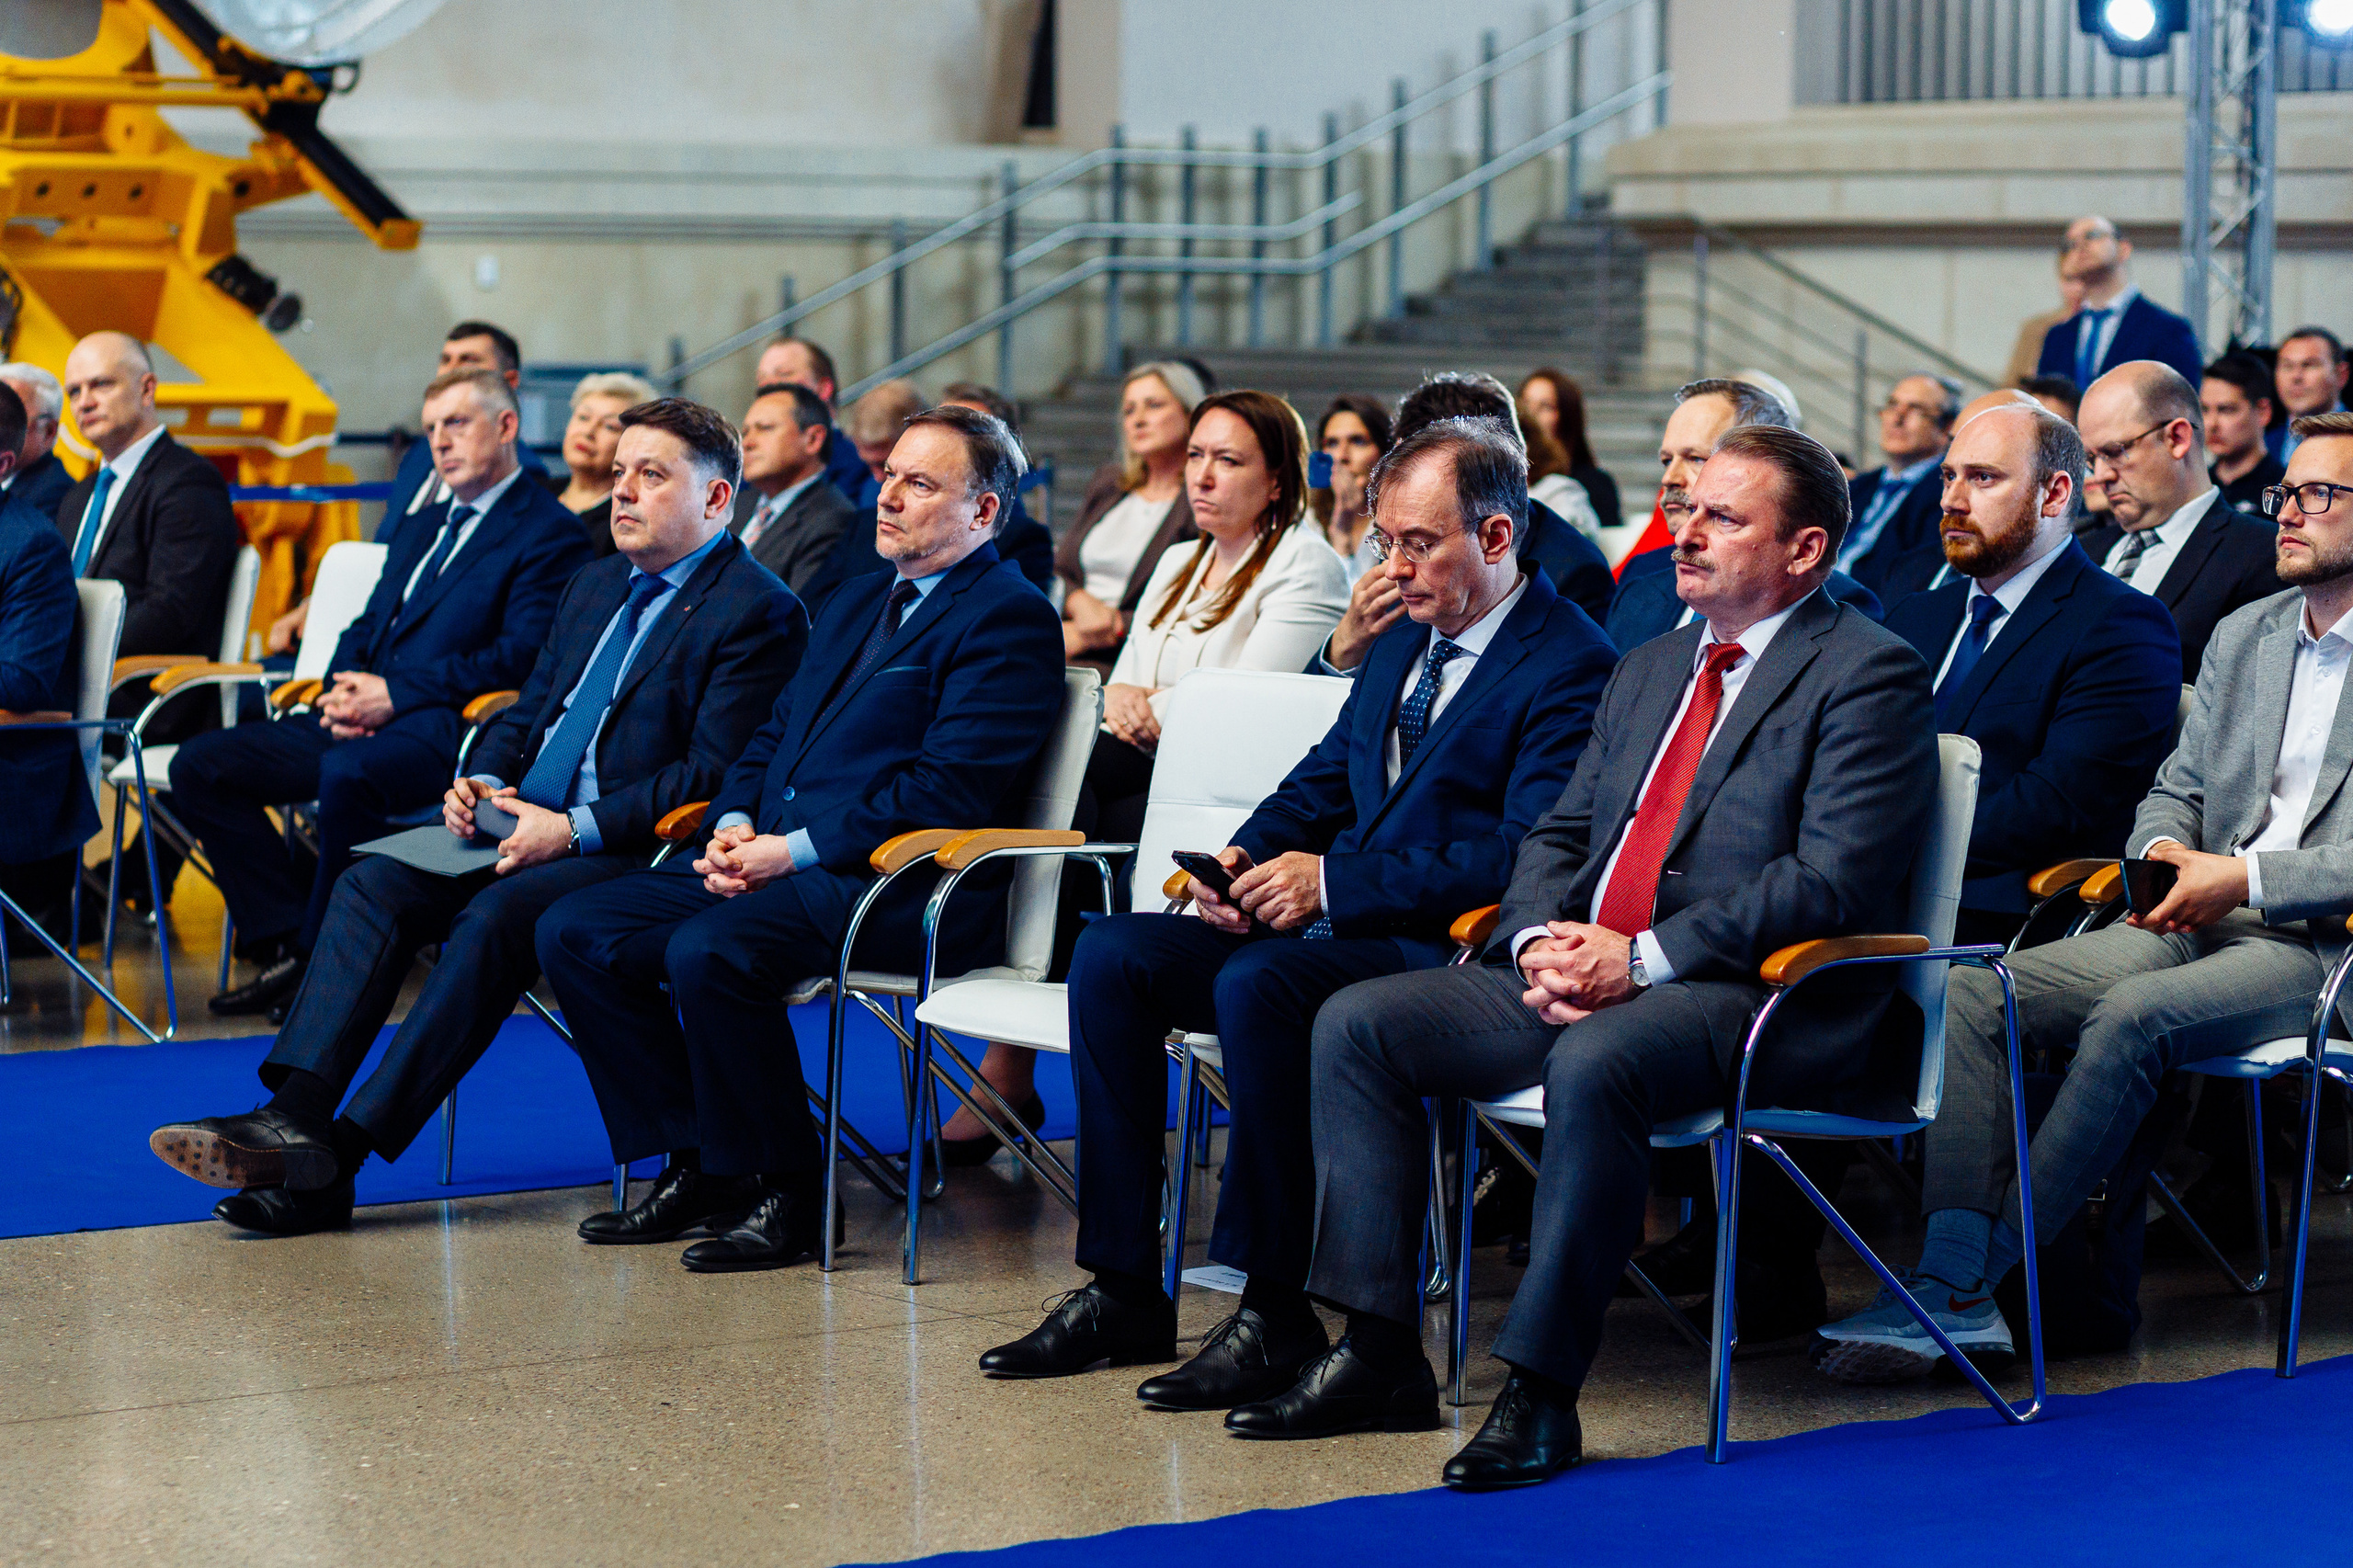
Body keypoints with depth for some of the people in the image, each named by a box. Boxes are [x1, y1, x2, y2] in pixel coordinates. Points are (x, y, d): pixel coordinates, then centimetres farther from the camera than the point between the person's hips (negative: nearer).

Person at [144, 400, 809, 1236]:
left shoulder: (760, 612, -6)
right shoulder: (595, 586, 22)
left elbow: (716, 775, -15)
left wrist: (574, 830, -21)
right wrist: (483, 781, 2)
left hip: (636, 853, -8)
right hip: (528, 826, 8)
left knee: (496, 915, -32)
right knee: (375, 882, -15)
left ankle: (344, 1149, -33)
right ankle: (294, 1116, -28)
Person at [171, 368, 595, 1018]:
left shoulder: (550, 533, -1)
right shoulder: (421, 531, 28)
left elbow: (521, 655, -13)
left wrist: (396, 695, -17)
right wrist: (342, 687, 1)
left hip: (445, 729, -9)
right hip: (360, 720, 9)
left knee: (347, 773, -39)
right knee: (200, 764, -7)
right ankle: (289, 940, -10)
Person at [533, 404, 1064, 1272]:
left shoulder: (1010, 617, -6)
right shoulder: (856, 603, 24)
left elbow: (950, 787, -16)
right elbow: (772, 736, 25)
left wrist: (795, 850, -17)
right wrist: (735, 827, 2)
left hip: (894, 883, -9)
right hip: (768, 860, 9)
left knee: (708, 953, -33)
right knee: (573, 931, -4)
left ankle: (784, 1191, -15)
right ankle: (697, 1164, 2)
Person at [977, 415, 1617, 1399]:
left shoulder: (1572, 666, -10)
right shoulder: (1400, 649, 20)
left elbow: (1524, 858, -19)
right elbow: (1320, 782, 24)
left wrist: (1333, 882, -21)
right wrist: (1246, 858, 1)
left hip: (1448, 950, -9)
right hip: (1336, 926, 9)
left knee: (1257, 983, -35)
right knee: (1112, 956, -8)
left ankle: (1274, 1314, -26)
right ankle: (1123, 1291, -7)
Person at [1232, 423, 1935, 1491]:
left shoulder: (1866, 674, -4)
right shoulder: (1648, 671, 23)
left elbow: (1831, 879, -15)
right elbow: (1557, 835, 22)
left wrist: (1644, 958, -19)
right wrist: (1542, 940, -2)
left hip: (1765, 1000, -8)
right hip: (1580, 975, 8)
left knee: (1594, 1062, -38)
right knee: (1354, 1024, -5)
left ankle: (1540, 1390, -30)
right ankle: (1380, 1355, -7)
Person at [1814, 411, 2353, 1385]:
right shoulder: (2240, 636, 20)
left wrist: (2246, 878, -17)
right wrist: (2162, 848, -1)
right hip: (2196, 920, 7)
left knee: (2132, 1013, -34)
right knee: (1974, 994, -16)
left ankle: (1967, 1289, -28)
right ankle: (1953, 1282, -27)